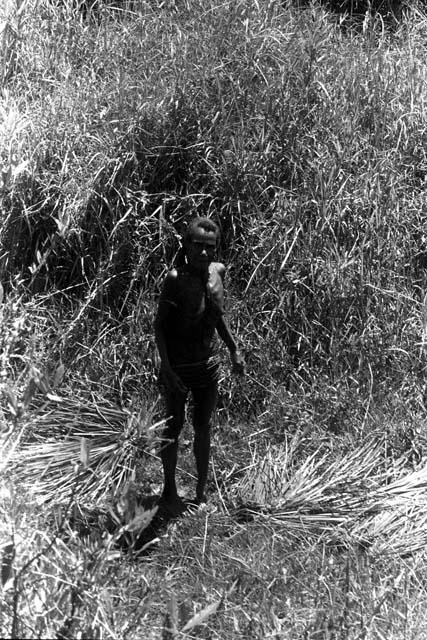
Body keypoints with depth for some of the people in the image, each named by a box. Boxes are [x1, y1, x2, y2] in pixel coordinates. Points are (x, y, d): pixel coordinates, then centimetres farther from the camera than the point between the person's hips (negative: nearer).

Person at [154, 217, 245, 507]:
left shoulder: (218, 271, -1)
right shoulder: (176, 278, -17)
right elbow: (159, 324, -13)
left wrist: (234, 350, 15)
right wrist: (166, 368, -21)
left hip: (209, 364, 4)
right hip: (178, 367, -4)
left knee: (204, 429, 13)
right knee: (174, 428, 10)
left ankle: (201, 494, 27)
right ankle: (170, 489, 29)